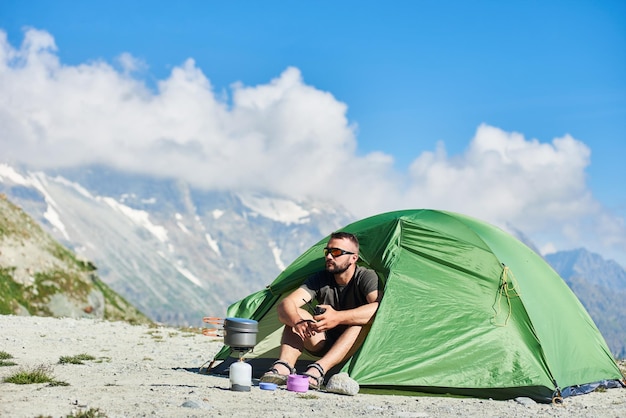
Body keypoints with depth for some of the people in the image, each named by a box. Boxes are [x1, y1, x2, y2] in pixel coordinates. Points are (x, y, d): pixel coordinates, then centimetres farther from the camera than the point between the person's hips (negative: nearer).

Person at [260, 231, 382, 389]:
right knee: (295, 314, -17)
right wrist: (297, 321, -42)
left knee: (370, 317, -34)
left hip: (357, 347, -3)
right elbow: (285, 304, -17)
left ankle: (318, 370, -45)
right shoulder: (320, 279, -5)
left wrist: (338, 317, -45)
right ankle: (284, 366, -39)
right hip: (325, 345, 4)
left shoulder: (366, 277, -15)